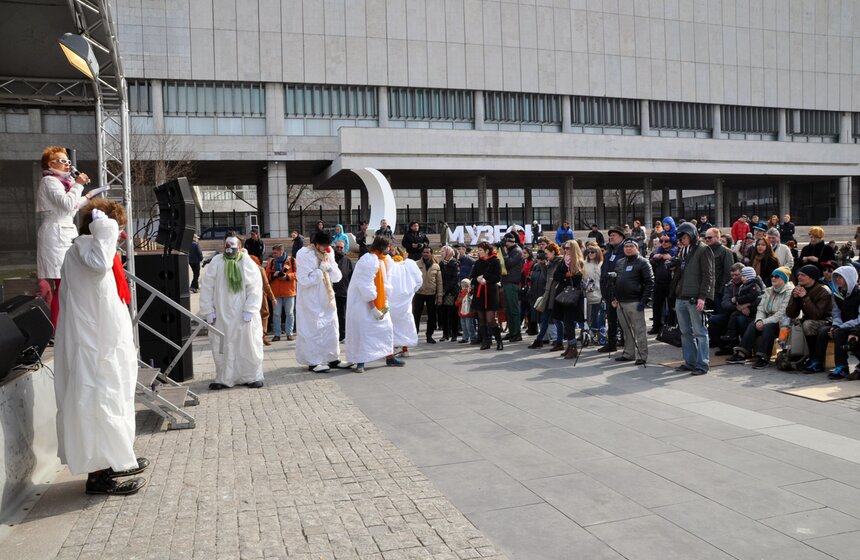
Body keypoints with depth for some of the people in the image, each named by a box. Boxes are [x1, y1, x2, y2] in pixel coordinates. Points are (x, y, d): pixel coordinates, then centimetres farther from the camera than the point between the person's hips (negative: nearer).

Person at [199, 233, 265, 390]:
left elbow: (255, 288, -6)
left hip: (244, 316, -1)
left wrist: (250, 310, -13)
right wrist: (208, 311, -3)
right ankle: (224, 378, 19)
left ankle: (252, 377, 18)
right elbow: (206, 287, 2)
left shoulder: (248, 263, -3)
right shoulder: (215, 263, 0)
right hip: (221, 315, 1)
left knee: (248, 345, 5)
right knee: (222, 347, 7)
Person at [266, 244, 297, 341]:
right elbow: (267, 275, 5)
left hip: (289, 291, -2)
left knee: (290, 313, 4)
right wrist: (273, 275, -15)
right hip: (276, 292, 2)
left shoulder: (291, 260, -2)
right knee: (276, 314, 3)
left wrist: (287, 276, -19)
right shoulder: (271, 262, 7)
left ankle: (289, 333, 13)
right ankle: (277, 334, 9)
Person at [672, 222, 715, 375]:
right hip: (681, 298, 8)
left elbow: (707, 275, -11)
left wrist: (702, 297, -18)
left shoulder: (703, 249, -5)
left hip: (694, 299, -8)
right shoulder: (684, 251, 18)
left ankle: (702, 364, 1)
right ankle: (690, 362, 19)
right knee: (685, 332, 11)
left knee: (699, 332, -3)